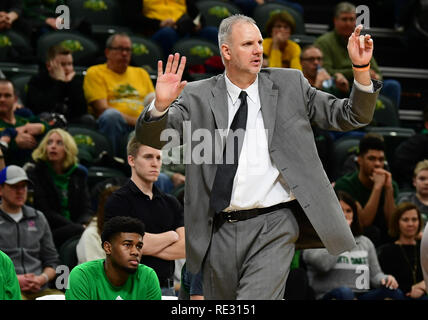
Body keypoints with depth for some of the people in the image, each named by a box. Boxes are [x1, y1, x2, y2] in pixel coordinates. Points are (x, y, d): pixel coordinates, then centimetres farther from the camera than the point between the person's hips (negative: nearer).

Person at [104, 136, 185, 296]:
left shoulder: (170, 203, 14)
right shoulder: (118, 200, -4)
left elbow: (185, 247, 3)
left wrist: (152, 245, -9)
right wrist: (171, 235, -1)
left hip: (166, 288, 5)